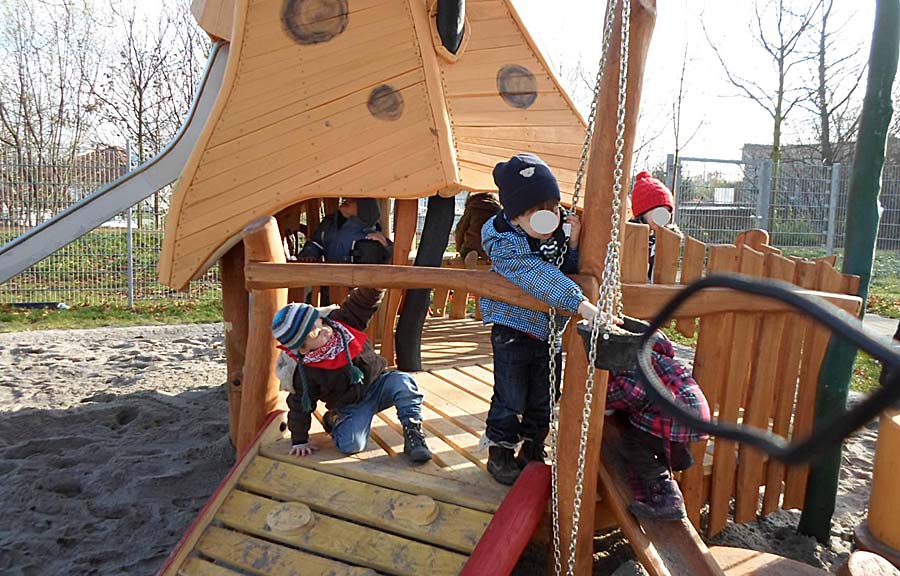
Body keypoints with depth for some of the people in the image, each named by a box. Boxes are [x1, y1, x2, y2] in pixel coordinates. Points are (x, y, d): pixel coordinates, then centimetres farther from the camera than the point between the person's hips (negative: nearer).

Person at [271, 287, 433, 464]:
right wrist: (299, 440, 3)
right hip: (351, 407, -1)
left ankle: (413, 432, -16)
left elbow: (362, 301, -14)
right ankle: (335, 421, 10)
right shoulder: (304, 374, -18)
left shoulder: (341, 321, -15)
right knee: (351, 445, -25)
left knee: (403, 382, -28)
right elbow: (300, 406, -5)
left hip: (378, 384, 2)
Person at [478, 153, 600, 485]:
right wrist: (580, 304, -43)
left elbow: (570, 271, -1)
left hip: (551, 331, 5)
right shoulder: (505, 243, -22)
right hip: (513, 333, -5)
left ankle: (532, 451, 36)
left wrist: (574, 242, -18)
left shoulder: (559, 234, -4)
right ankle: (500, 453, 26)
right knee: (509, 401, 6)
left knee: (543, 401, 16)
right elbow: (539, 278, -34)